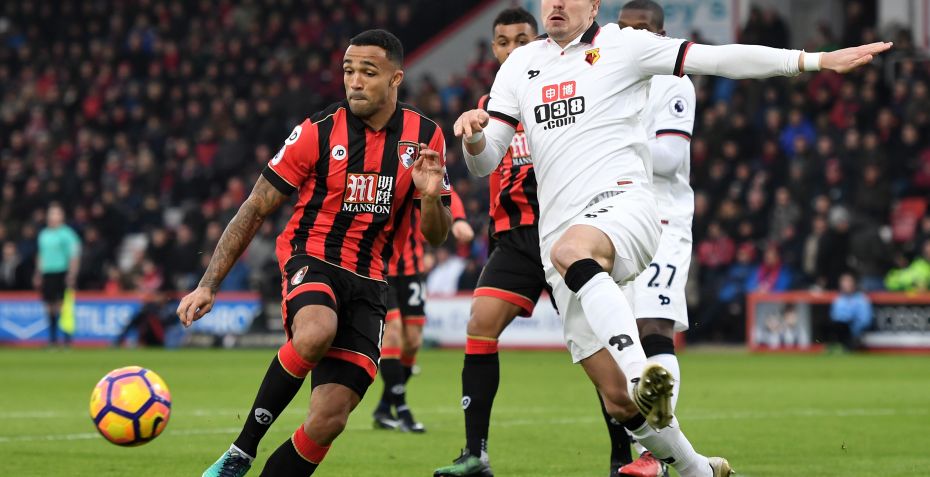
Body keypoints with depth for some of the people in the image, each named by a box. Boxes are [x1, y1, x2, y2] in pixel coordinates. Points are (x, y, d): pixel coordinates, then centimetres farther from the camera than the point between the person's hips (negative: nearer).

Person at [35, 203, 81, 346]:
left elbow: (74, 256, -7)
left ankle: (67, 338, -3)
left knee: (62, 306, -8)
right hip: (47, 274, 6)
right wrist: (38, 274, 17)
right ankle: (52, 338, 13)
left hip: (61, 273, -6)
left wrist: (72, 274, -15)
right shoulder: (44, 234, 14)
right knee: (50, 306, 5)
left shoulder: (67, 233, -5)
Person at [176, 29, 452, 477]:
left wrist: (430, 196, -16)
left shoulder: (425, 137, 1)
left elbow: (435, 235, 7)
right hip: (310, 260, -3)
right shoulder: (317, 133, -8)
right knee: (316, 333, -38)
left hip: (366, 281, 3)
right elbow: (254, 210, -2)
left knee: (329, 418, -13)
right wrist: (208, 285, -8)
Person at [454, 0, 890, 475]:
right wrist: (474, 136, -9)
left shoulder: (621, 45, 7)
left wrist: (816, 61, -4)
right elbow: (485, 162, 16)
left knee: (569, 251, -42)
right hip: (559, 229, 4)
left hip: (620, 202, -4)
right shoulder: (520, 65, 17)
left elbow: (721, 59, 3)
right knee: (617, 399, 0)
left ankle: (642, 376, -54)